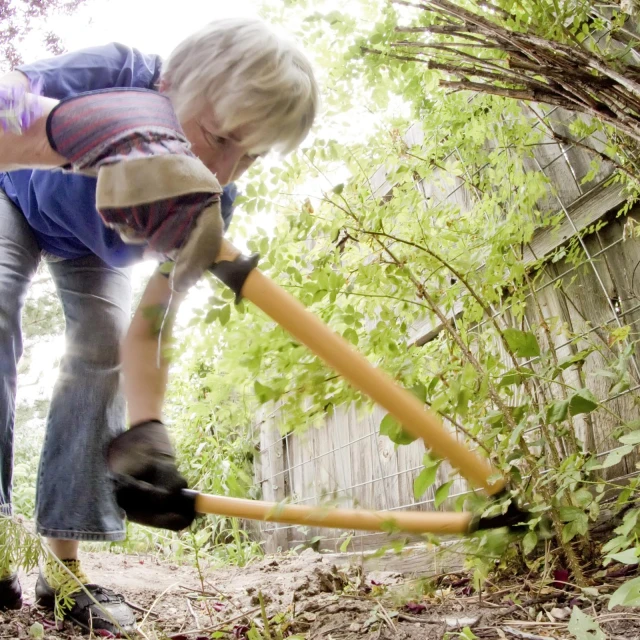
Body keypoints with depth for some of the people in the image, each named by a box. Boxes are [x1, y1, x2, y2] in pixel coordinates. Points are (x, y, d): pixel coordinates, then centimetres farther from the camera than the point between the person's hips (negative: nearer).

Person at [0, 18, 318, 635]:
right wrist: (95, 139, -73)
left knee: (102, 349, -15)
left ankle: (63, 564, -7)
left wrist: (144, 431, -51)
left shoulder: (208, 206, -30)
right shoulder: (114, 75, -39)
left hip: (93, 248, 2)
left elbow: (147, 329, -33)